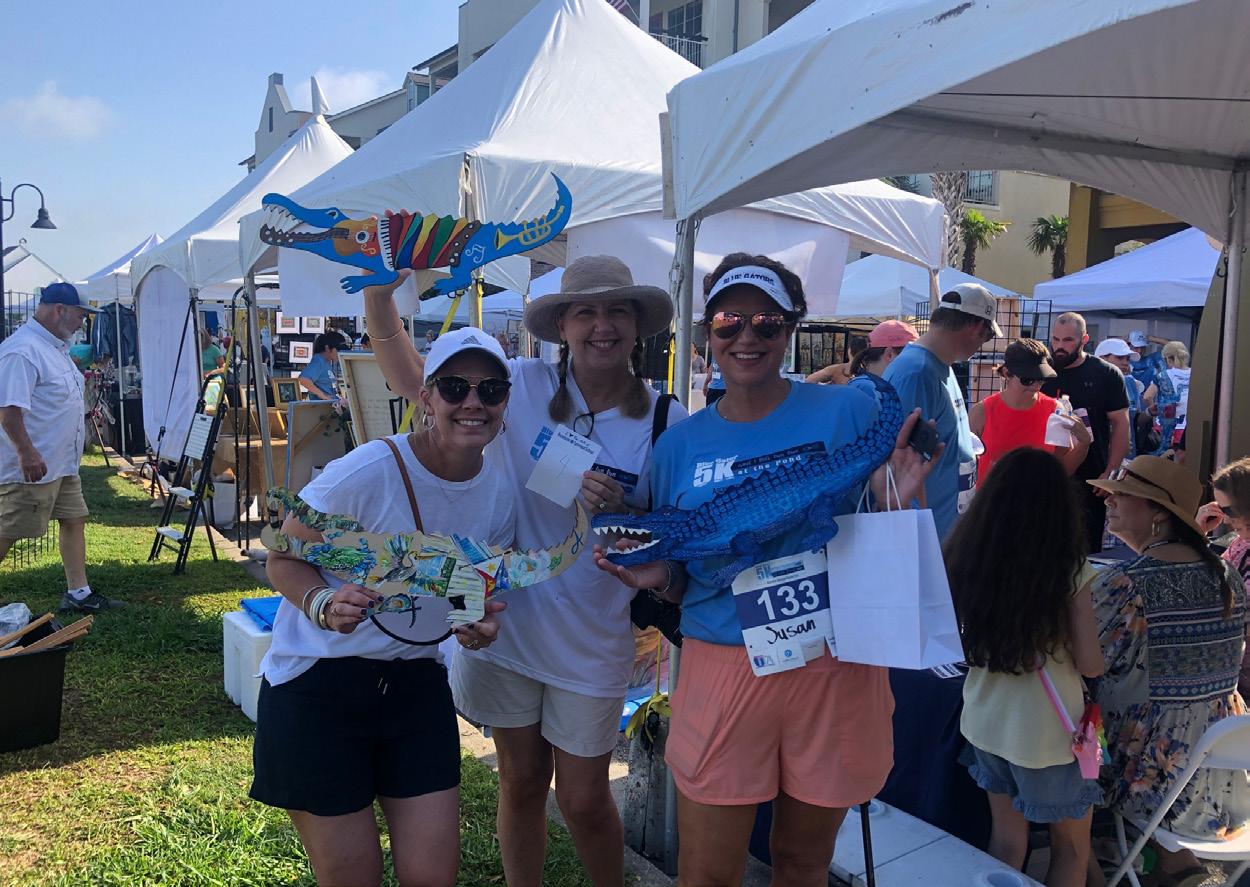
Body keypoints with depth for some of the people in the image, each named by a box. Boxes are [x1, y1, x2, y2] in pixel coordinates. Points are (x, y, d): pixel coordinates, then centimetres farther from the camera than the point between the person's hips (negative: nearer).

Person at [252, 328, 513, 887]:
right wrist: (323, 604, -31)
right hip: (318, 687, -4)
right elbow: (284, 559, -11)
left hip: (416, 685, 5)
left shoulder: (500, 494, -4)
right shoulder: (368, 472, -21)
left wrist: (484, 621, -11)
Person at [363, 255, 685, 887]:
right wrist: (378, 296, -16)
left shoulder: (666, 420, -8)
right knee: (521, 782, 18)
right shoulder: (523, 386, -6)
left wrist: (621, 509, -22)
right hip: (505, 619, 1)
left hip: (593, 639, -1)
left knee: (583, 799, 11)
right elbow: (412, 380, -3)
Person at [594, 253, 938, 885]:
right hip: (722, 665, 1)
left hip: (834, 663, 0)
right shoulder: (679, 445, 2)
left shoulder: (847, 412, -4)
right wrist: (655, 575, -9)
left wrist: (904, 495, -21)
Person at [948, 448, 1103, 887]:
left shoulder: (965, 559, -10)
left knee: (1006, 839, 21)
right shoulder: (1069, 573, -21)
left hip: (985, 724, 4)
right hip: (1048, 735, -4)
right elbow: (1091, 665, -12)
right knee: (1072, 849, 20)